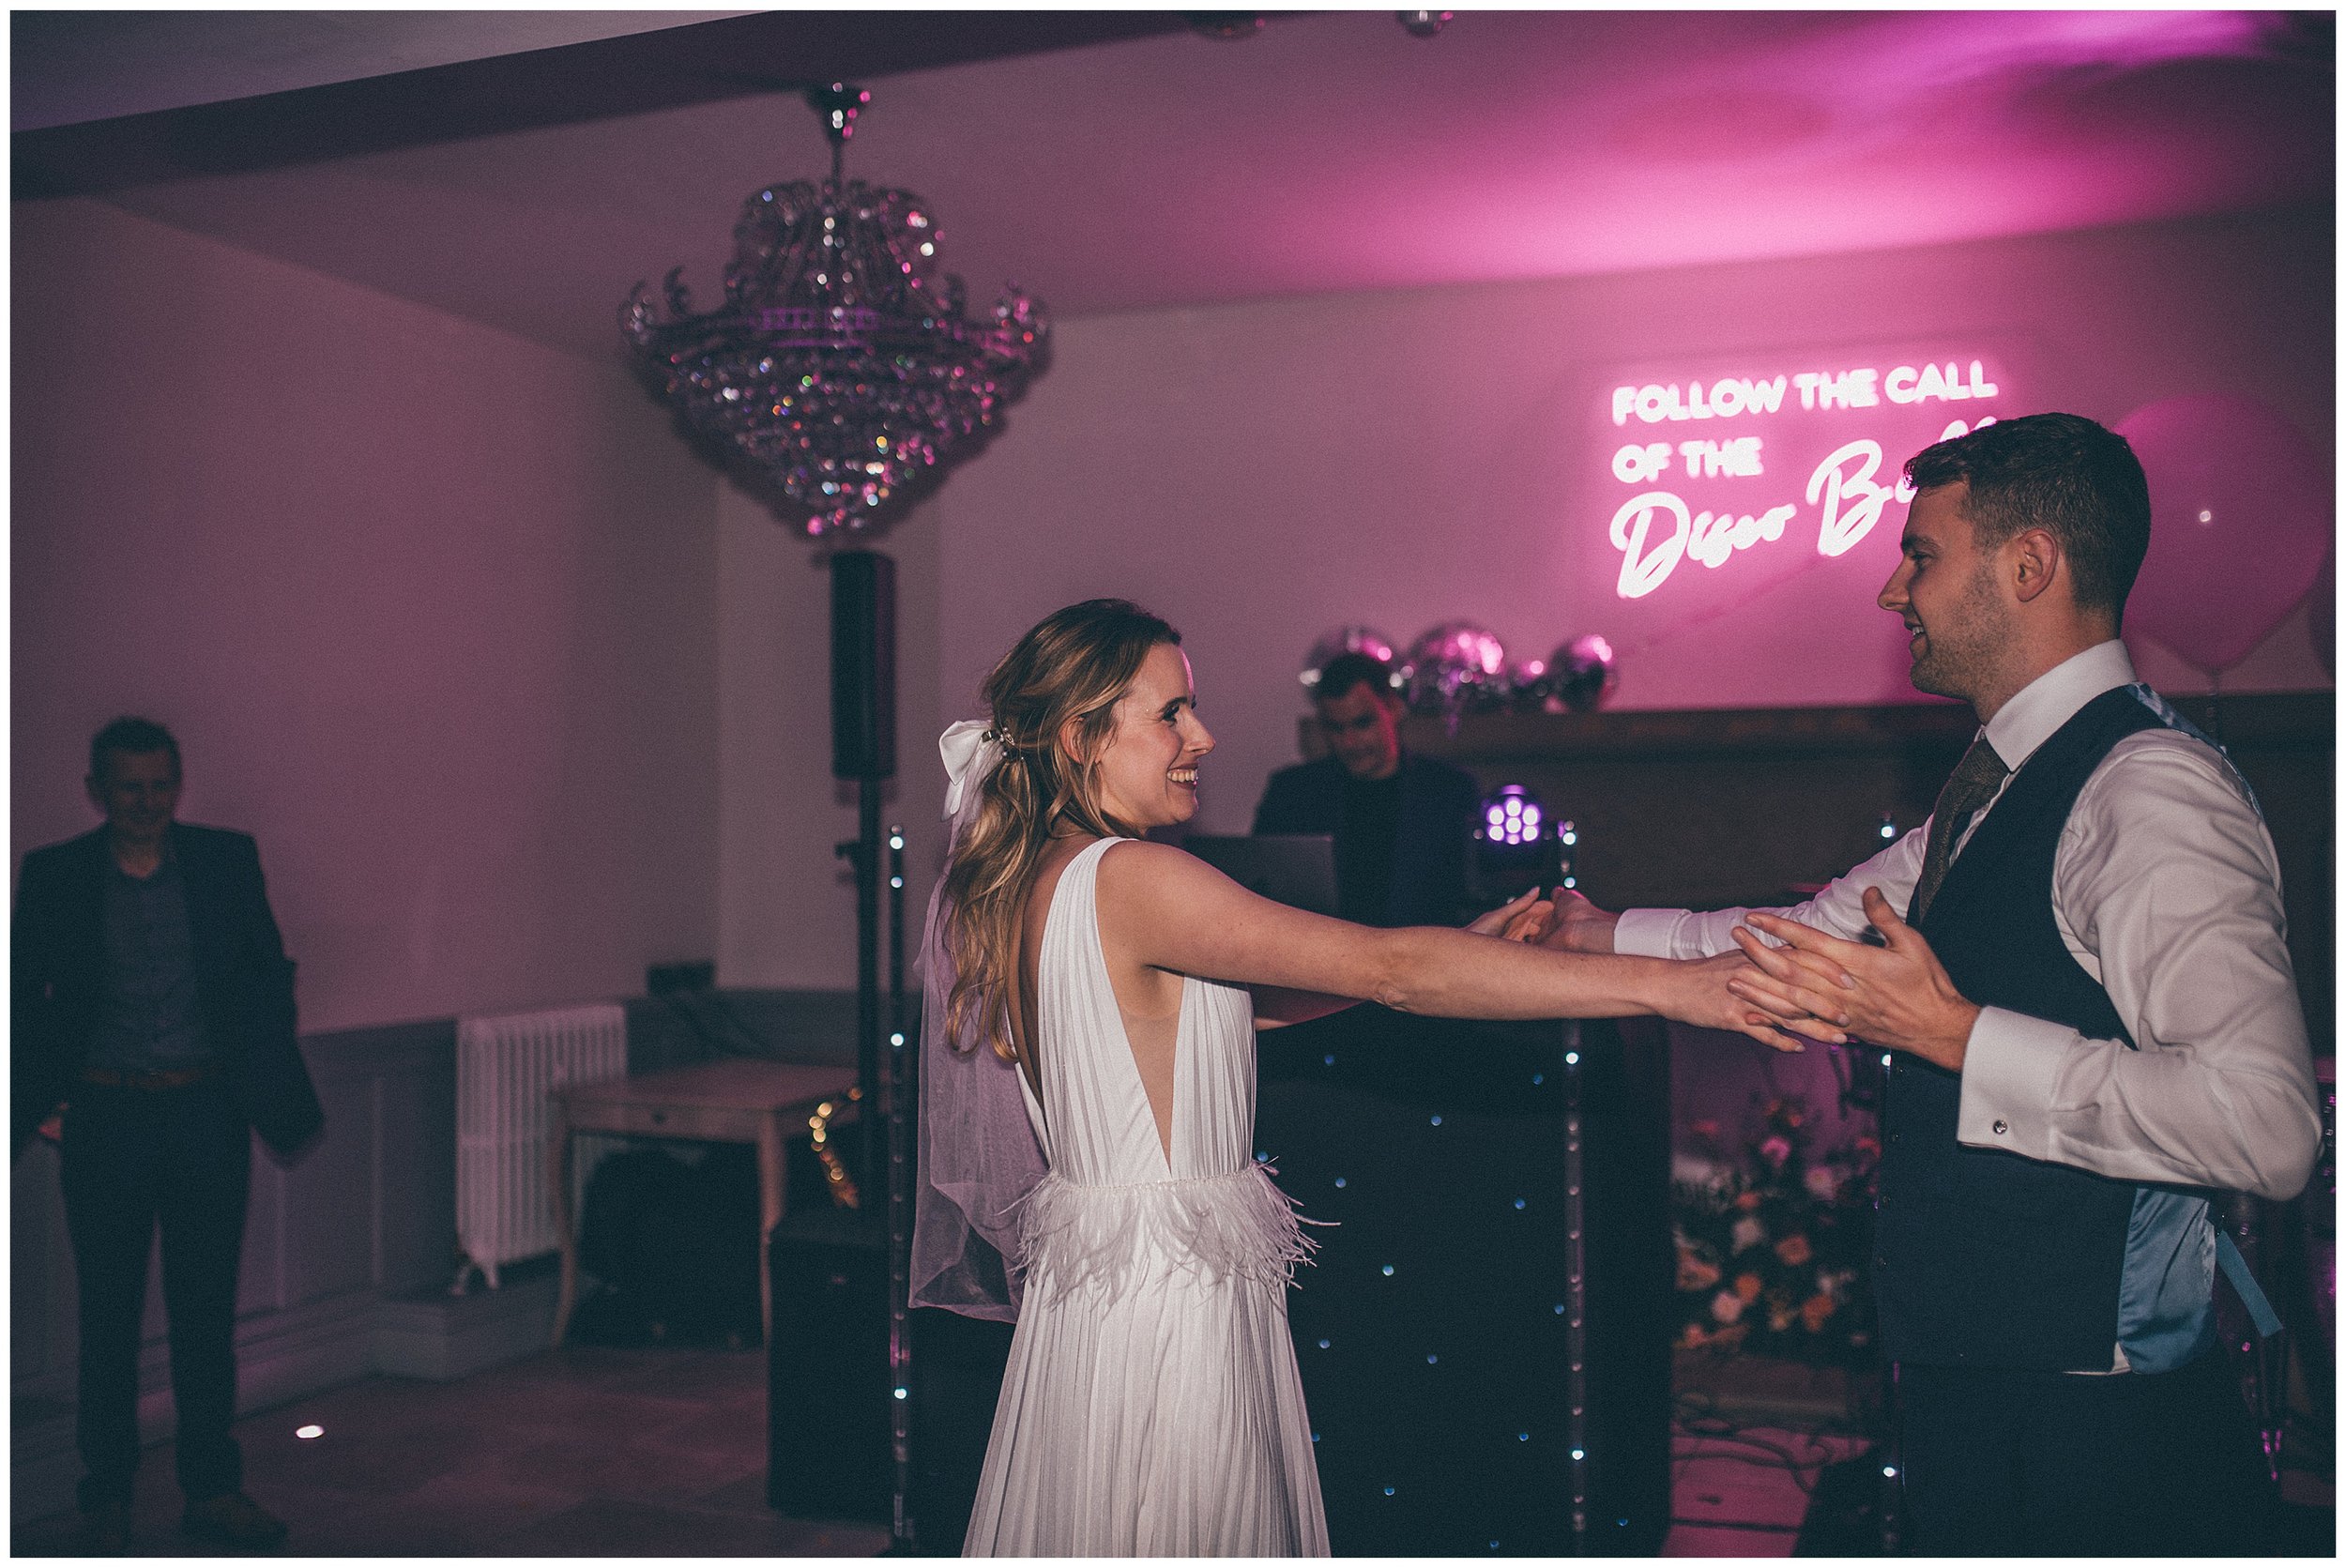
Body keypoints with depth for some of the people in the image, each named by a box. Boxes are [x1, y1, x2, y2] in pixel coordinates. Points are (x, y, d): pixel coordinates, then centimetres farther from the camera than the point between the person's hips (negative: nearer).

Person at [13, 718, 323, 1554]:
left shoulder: (227, 859, 1)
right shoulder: (54, 875, -1)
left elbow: (269, 977, 8)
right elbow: (26, 998, 5)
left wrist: (273, 1091, 4)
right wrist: (39, 1103, -1)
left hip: (208, 1113, 1)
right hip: (106, 1118, -1)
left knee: (208, 1308, 9)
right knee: (108, 1314, 8)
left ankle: (212, 1486, 21)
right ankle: (106, 1499, 22)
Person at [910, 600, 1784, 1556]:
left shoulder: (1025, 887, 8)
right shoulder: (1124, 878, -20)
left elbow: (1251, 1000, 11)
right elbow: (1389, 969, -24)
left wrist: (1456, 952, 5)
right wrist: (1672, 986, -22)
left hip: (1090, 1293, 9)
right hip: (1170, 1310, -9)